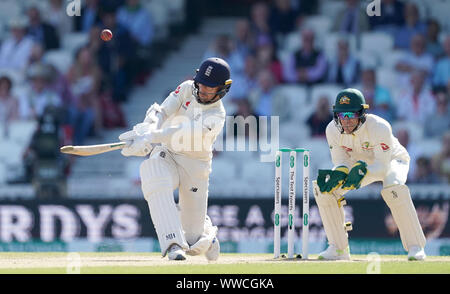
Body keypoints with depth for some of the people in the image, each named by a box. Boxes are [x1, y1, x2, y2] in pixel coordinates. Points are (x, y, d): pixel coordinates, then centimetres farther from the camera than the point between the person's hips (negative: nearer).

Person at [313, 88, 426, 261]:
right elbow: (340, 162, -16)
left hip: (391, 159, -5)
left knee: (393, 188, -38)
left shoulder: (379, 127, -36)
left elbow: (383, 166, -33)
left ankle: (415, 246, -25)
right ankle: (338, 248, -3)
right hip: (361, 162, 5)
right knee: (323, 188, -14)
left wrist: (363, 171, -53)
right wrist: (338, 174, -40)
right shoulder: (333, 130, -22)